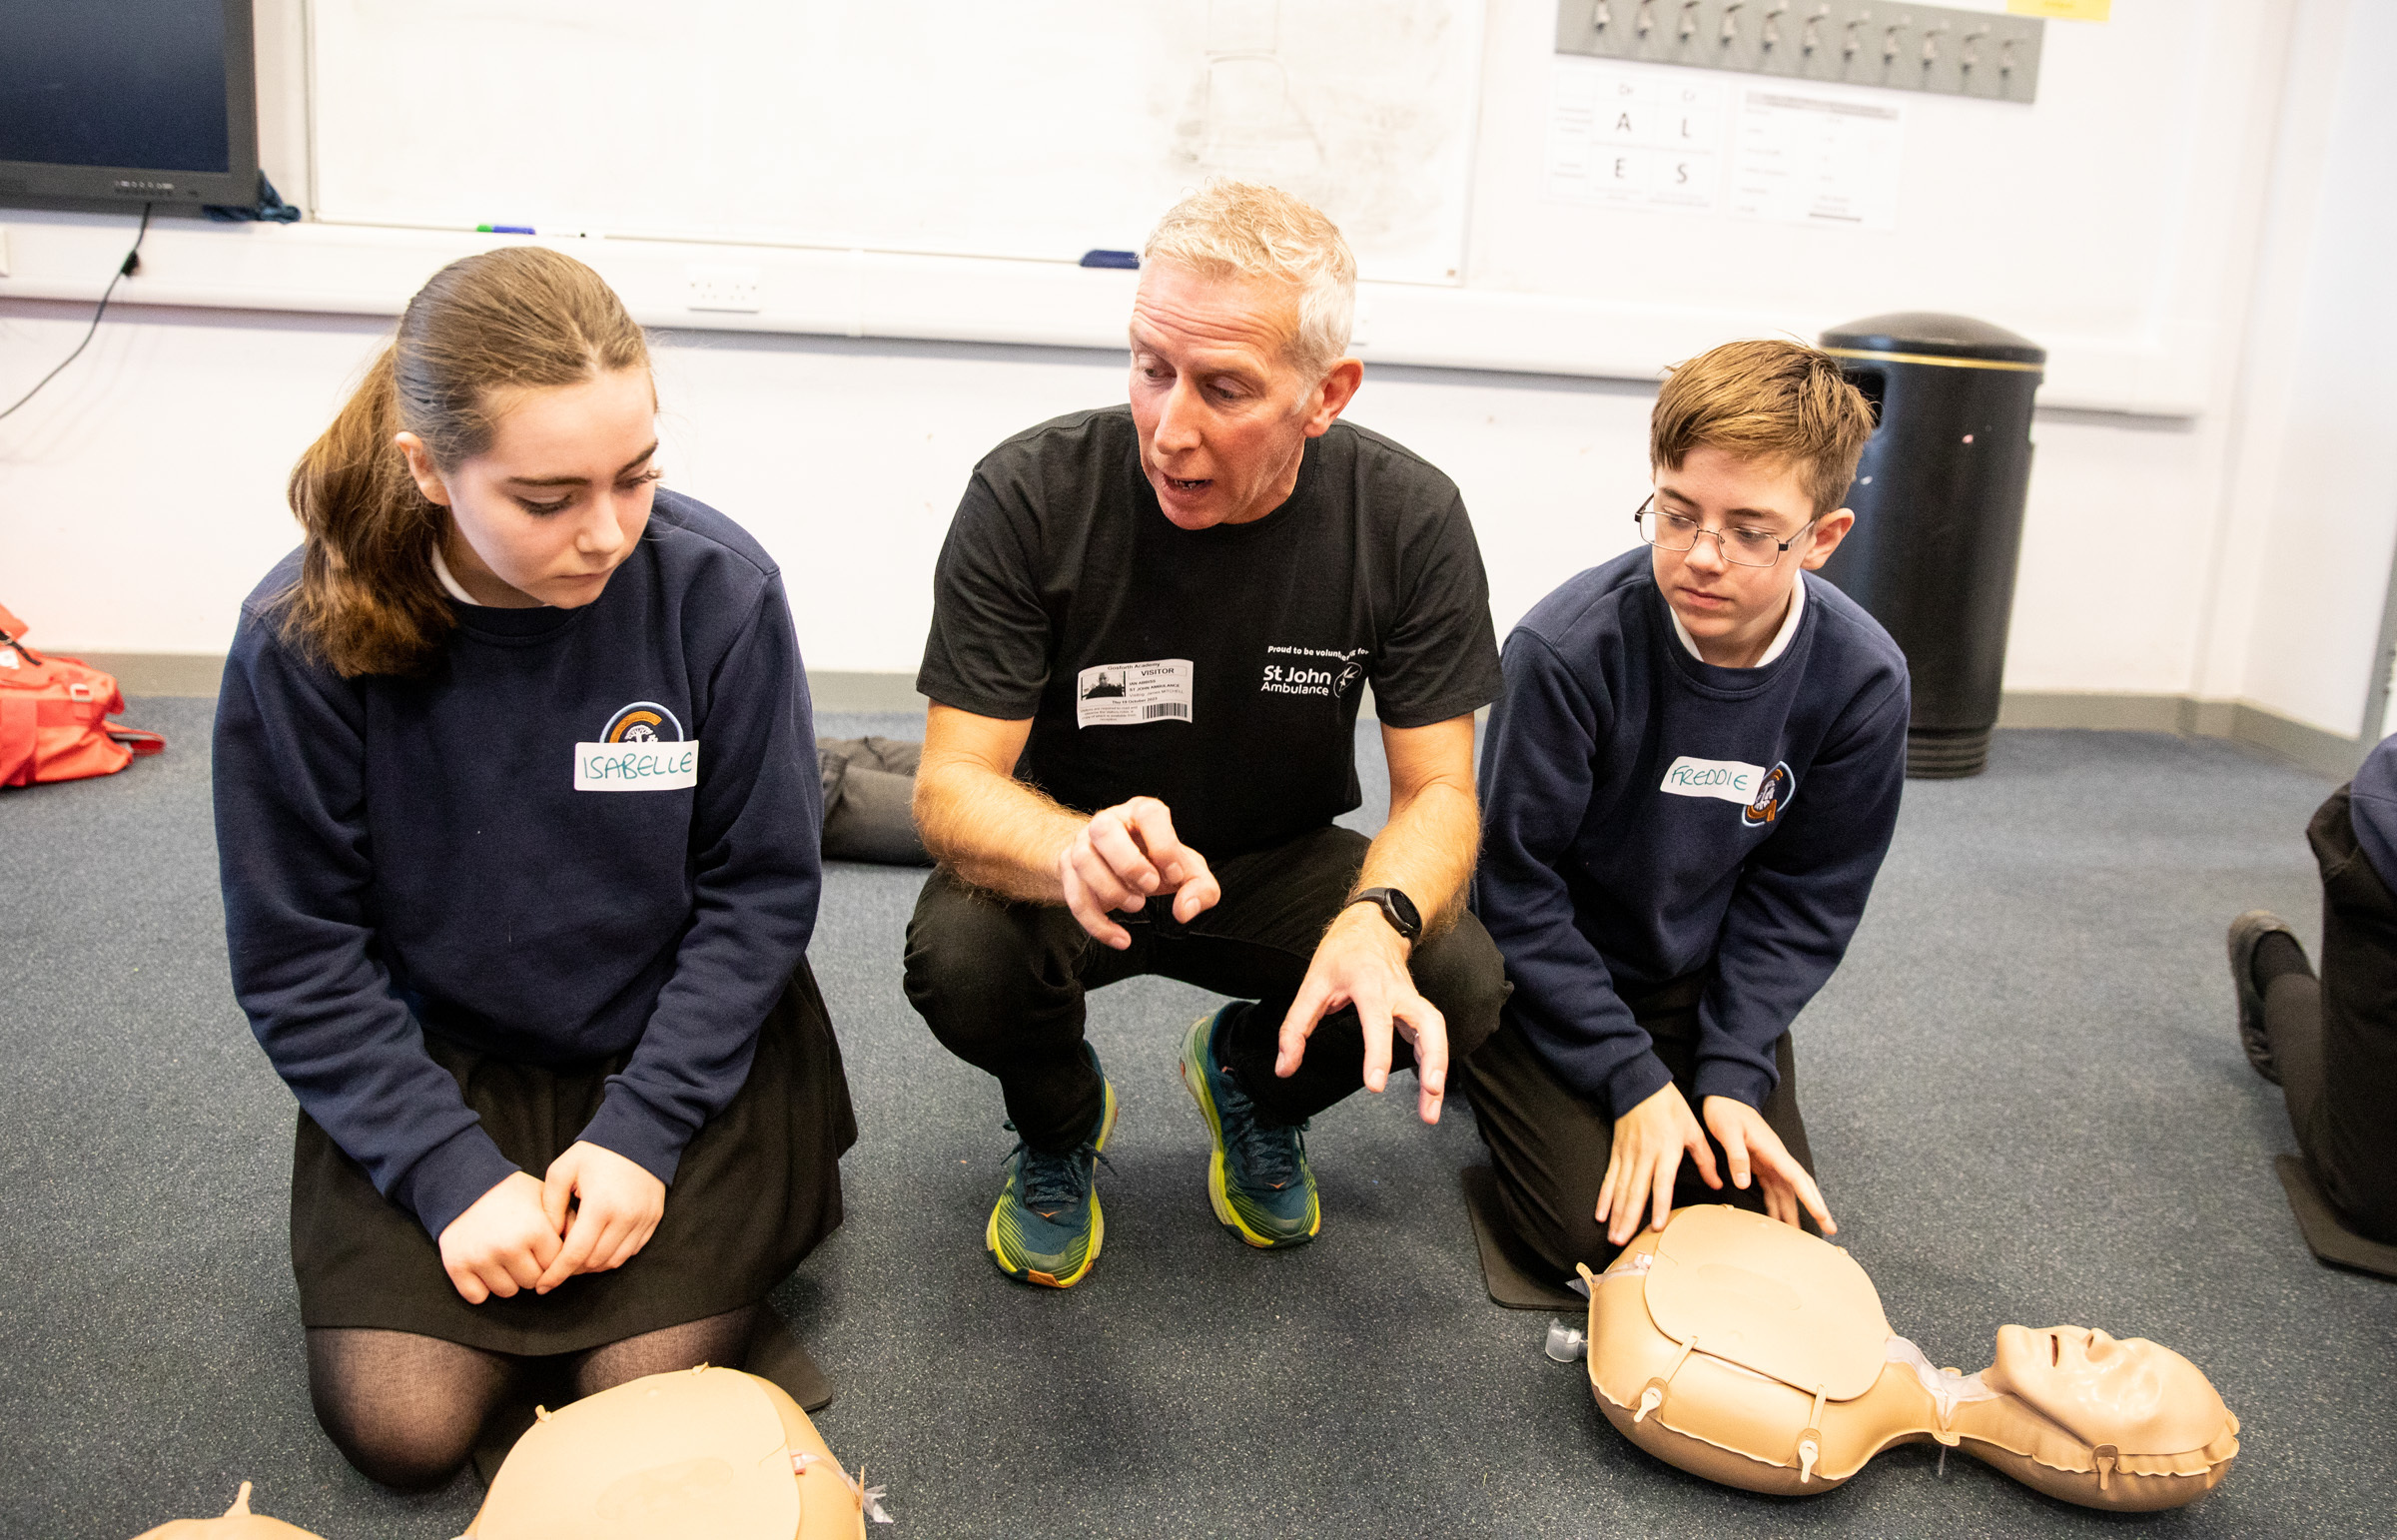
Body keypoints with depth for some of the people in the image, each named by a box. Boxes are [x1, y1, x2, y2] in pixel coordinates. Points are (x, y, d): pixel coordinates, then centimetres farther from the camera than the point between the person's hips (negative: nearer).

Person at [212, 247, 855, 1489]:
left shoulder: (717, 586, -19)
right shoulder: (300, 636, -17)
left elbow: (759, 887, -10)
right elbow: (297, 958, -8)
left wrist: (641, 1131, -16)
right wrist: (453, 1171, -16)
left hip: (678, 1039, -1)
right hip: (435, 1054, 1)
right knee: (400, 1428, -8)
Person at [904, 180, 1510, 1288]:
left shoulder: (1408, 519, -16)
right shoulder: (1030, 494, -22)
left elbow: (1437, 790, -13)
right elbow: (952, 784, -23)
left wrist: (1379, 919, -38)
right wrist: (1078, 850, -47)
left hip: (1278, 865, 2)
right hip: (1063, 853, -1)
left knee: (1463, 986, -24)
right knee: (957, 955, -33)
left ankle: (1250, 1076, 13)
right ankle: (1058, 1120, 7)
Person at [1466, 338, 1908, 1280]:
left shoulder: (1861, 680, -15)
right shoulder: (1568, 648, -28)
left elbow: (1801, 897, -4)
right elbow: (1516, 887, -19)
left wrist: (1731, 1074, -12)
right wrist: (1633, 1079, -19)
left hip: (1700, 978, 4)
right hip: (1543, 968, -3)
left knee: (1775, 1221, -3)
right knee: (1594, 1231, -12)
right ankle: (1499, 1070, 17)